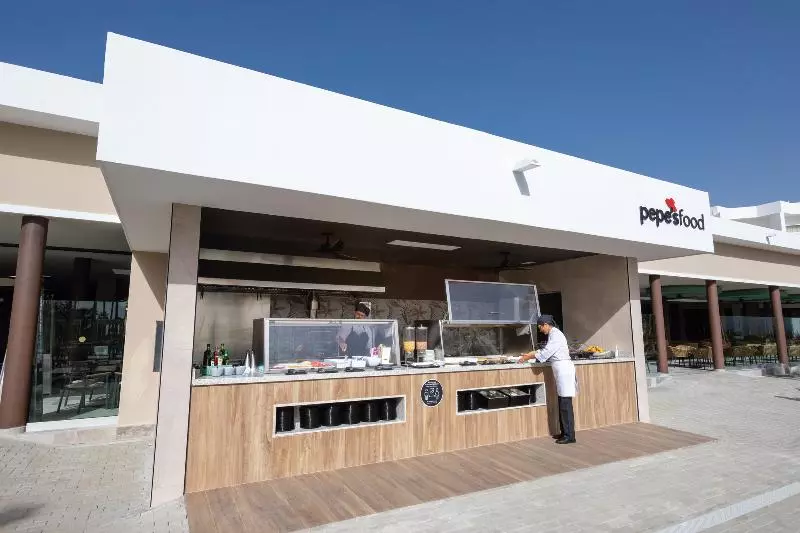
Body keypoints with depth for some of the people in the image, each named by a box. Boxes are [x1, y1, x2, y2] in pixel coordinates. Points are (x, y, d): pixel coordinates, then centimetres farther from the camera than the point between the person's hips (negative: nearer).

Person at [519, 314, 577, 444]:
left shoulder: (556, 335, -14)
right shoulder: (552, 334, 16)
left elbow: (545, 353, -17)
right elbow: (545, 350, 23)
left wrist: (528, 357, -9)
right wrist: (530, 354, 15)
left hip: (564, 369, -10)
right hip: (560, 370, 10)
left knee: (565, 404, -6)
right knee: (562, 404, 13)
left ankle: (569, 436, -2)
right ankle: (564, 432, 21)